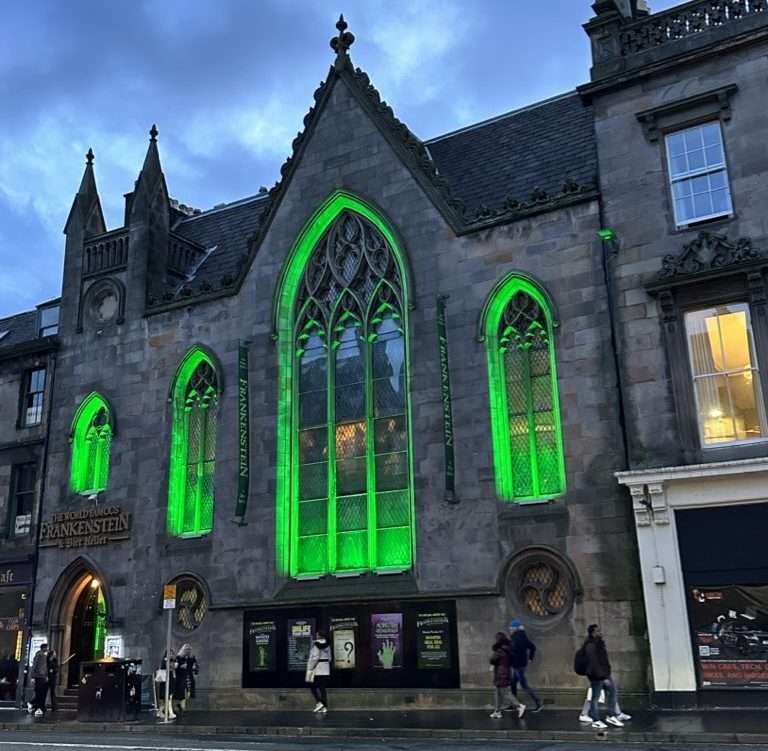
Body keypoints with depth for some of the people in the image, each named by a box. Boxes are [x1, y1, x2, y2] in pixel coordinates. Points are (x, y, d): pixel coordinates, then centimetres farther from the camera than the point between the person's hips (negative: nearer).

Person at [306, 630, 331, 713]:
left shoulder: (316, 644, -14)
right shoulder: (327, 645, 8)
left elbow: (315, 657, -19)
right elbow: (329, 657, 13)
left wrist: (310, 668, -15)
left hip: (317, 668, -7)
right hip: (325, 669, 7)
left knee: (312, 686, 4)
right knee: (323, 687, 8)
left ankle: (319, 703, -8)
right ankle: (324, 707, 6)